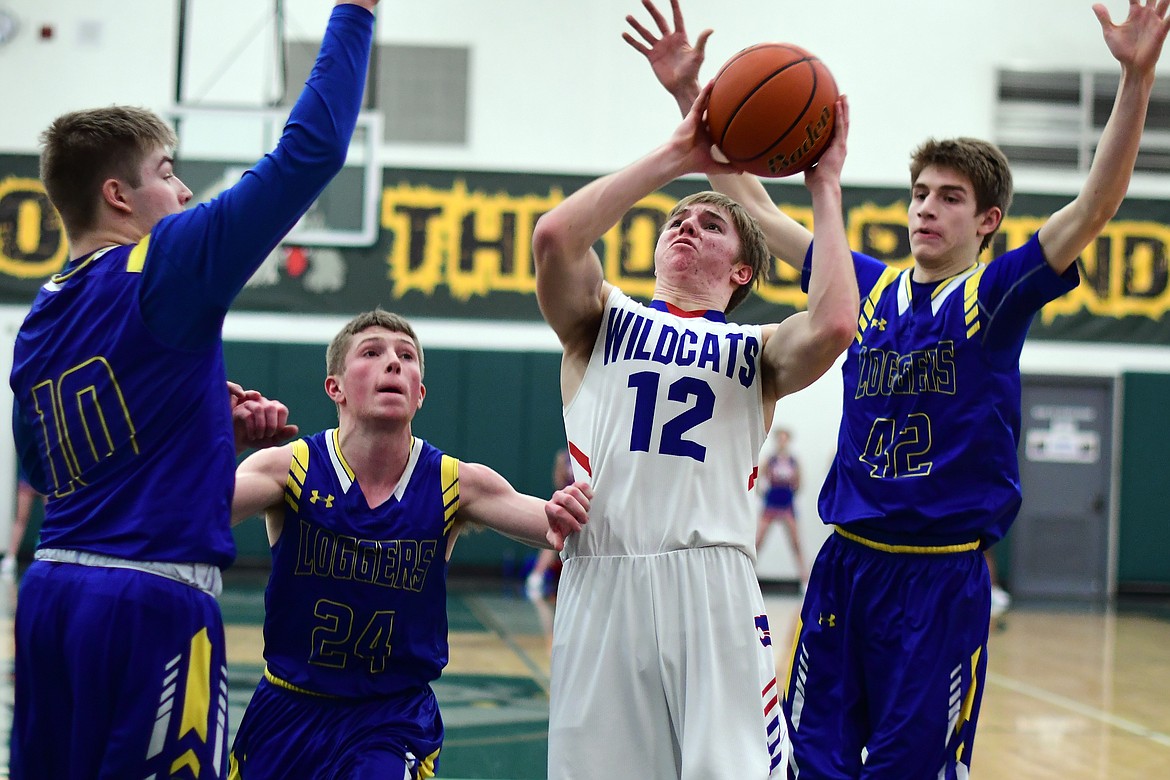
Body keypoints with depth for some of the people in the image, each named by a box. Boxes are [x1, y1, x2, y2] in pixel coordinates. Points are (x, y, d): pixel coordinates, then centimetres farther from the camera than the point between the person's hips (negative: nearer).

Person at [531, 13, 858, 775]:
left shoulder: (757, 351, 16)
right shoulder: (601, 321, 17)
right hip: (601, 582, 0)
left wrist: (826, 189, 3)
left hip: (712, 588, 0)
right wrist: (677, 155, 1)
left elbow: (833, 326, -7)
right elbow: (554, 236, -5)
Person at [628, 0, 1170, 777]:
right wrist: (691, 96, 2)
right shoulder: (869, 286, 8)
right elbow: (754, 205, 10)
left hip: (944, 574, -3)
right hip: (845, 562, 3)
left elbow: (1097, 203, -15)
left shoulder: (997, 296, -2)